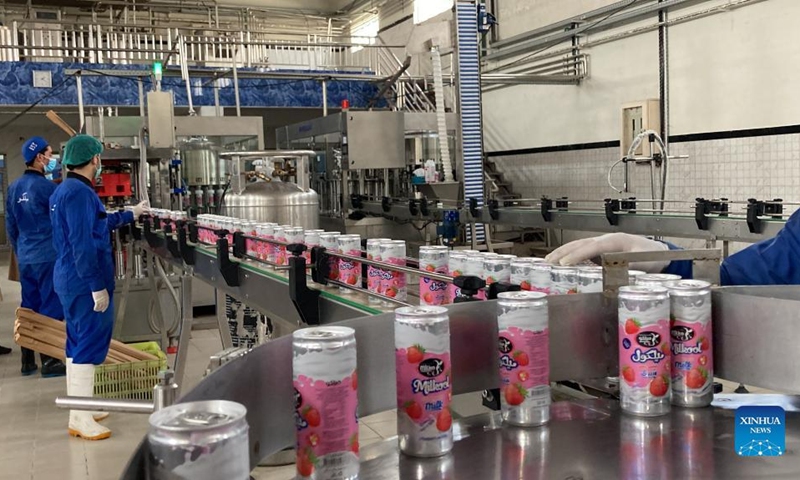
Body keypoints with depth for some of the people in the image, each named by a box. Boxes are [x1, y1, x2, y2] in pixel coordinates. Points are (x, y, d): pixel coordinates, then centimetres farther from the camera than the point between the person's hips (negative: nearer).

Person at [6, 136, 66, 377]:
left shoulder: (14, 188, 9)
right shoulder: (46, 187, -15)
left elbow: (10, 225, 16)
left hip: (25, 258, 8)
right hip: (47, 257, -7)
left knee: (28, 309, 12)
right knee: (50, 310, -1)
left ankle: (28, 362, 18)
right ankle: (49, 362, 3)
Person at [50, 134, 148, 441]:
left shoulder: (65, 190, 15)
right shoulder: (79, 192, -18)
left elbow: (96, 224, 29)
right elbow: (83, 244, -24)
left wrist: (130, 214, 39)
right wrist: (98, 287, -22)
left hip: (70, 279, 11)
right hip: (85, 282, -11)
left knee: (78, 345, 16)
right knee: (88, 346, -6)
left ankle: (79, 412, 26)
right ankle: (81, 421, -1)